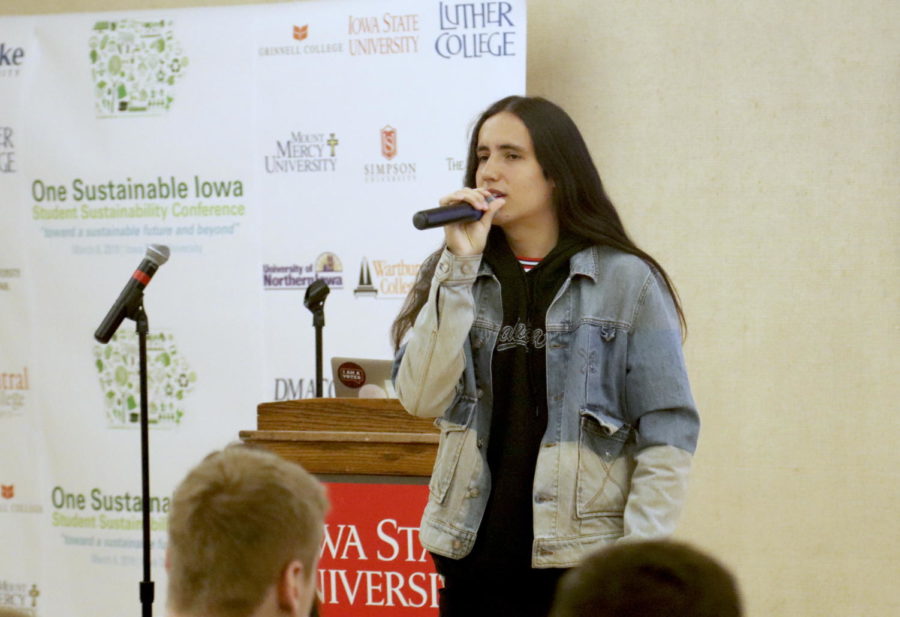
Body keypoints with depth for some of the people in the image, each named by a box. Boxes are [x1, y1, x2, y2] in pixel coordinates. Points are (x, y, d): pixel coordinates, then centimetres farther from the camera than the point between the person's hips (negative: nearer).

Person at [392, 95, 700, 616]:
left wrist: (636, 564, -10)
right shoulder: (454, 277, 8)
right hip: (472, 556, 3)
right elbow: (420, 397, -6)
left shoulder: (627, 282, -1)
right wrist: (460, 267, -10)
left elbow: (668, 432, -3)